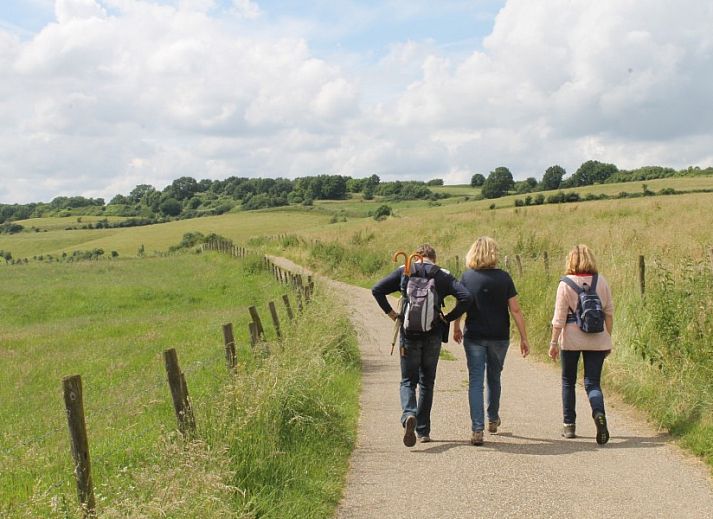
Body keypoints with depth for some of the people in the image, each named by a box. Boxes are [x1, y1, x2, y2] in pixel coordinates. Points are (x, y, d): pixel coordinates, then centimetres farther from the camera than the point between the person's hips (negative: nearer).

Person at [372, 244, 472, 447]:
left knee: (408, 381, 7)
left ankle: (409, 415, -22)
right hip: (433, 335, 1)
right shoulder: (444, 276, 3)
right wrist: (449, 317, 0)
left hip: (409, 333, -1)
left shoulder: (404, 272, 3)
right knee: (427, 382, 15)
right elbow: (465, 297, -10)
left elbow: (377, 289, -5)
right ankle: (423, 430, 17)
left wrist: (390, 312, 3)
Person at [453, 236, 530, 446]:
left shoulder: (467, 277, -5)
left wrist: (456, 328, 20)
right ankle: (493, 419, 38)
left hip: (474, 337, -1)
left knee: (475, 381, 0)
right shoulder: (503, 277, -6)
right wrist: (524, 338, -1)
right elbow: (515, 310, -7)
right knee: (494, 378, 20)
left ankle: (477, 430, -9)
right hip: (499, 337, 1)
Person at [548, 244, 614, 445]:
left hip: (571, 338, -2)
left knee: (568, 381, 14)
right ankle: (599, 413, -24)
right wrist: (608, 338, 14)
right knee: (592, 382, 5)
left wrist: (554, 342, -3)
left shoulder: (566, 284, -8)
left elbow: (559, 317, -8)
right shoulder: (601, 281, 1)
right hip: (597, 339, 2)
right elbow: (609, 313, 5)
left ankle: (569, 425, 18)